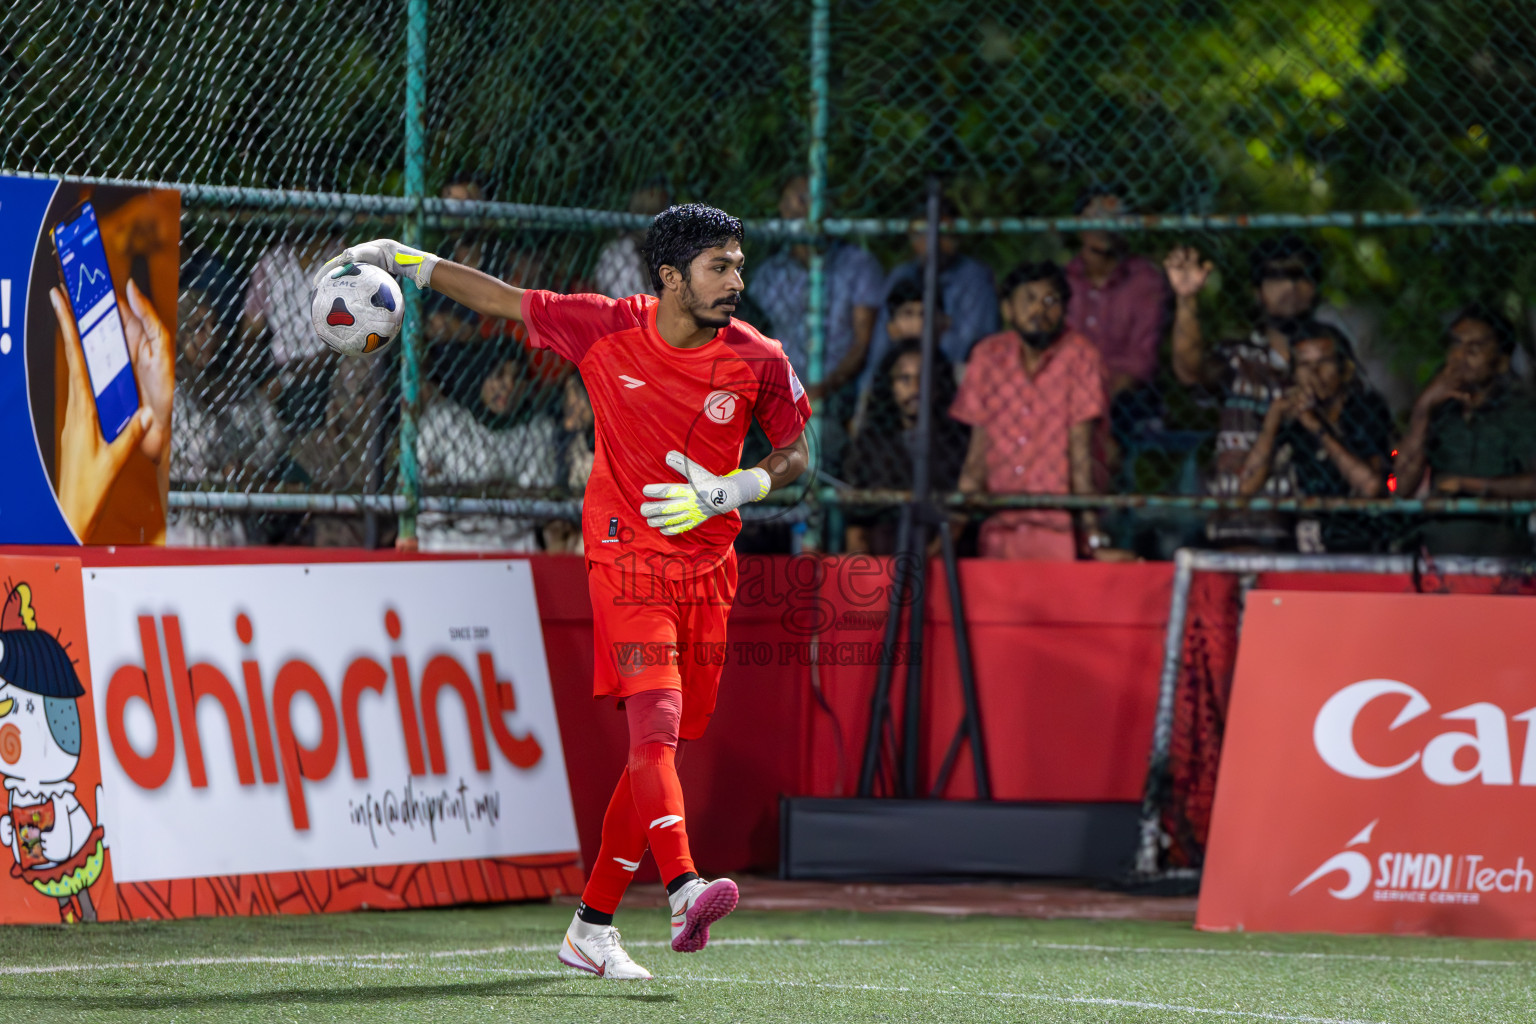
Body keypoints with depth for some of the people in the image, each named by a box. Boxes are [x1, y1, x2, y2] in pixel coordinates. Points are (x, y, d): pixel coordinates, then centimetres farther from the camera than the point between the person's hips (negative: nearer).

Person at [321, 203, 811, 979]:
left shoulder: (758, 361, -3)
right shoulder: (605, 330, -8)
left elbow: (794, 456, 9)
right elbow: (500, 300, 6)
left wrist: (725, 493, -9)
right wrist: (401, 258, 5)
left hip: (706, 570, 3)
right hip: (627, 558, -3)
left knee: (659, 747, 5)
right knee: (653, 723, -22)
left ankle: (592, 927, 13)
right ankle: (684, 891, -38)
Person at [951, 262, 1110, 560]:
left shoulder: (1078, 355, -4)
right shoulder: (988, 355, 7)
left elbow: (1080, 444, -8)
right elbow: (979, 442, 7)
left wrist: (1090, 524, -15)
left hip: (1058, 526, -3)